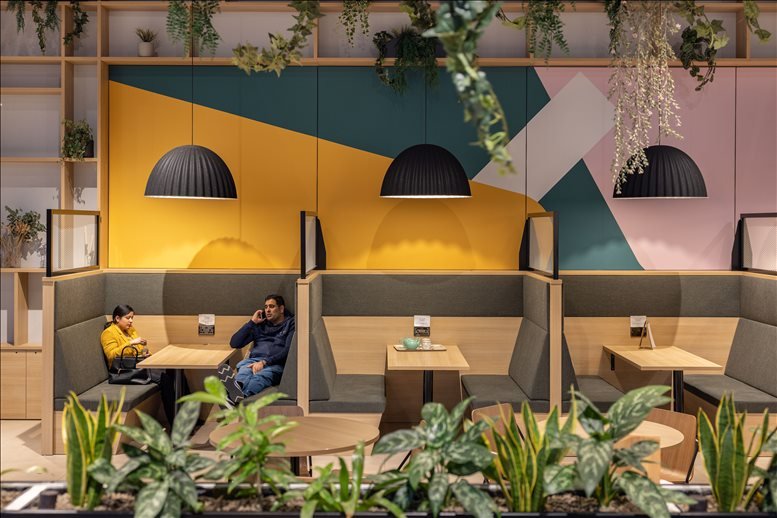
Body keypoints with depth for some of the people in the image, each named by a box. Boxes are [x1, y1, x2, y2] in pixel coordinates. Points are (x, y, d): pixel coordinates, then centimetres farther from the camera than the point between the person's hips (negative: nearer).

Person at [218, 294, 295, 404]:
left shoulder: (291, 324, 16)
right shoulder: (261, 324, 28)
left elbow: (288, 350, -2)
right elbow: (234, 343, 21)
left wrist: (265, 362, -16)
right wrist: (252, 322, 16)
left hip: (276, 364, -3)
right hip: (253, 361, 4)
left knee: (261, 375, -40)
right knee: (244, 371, -36)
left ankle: (236, 396, -73)